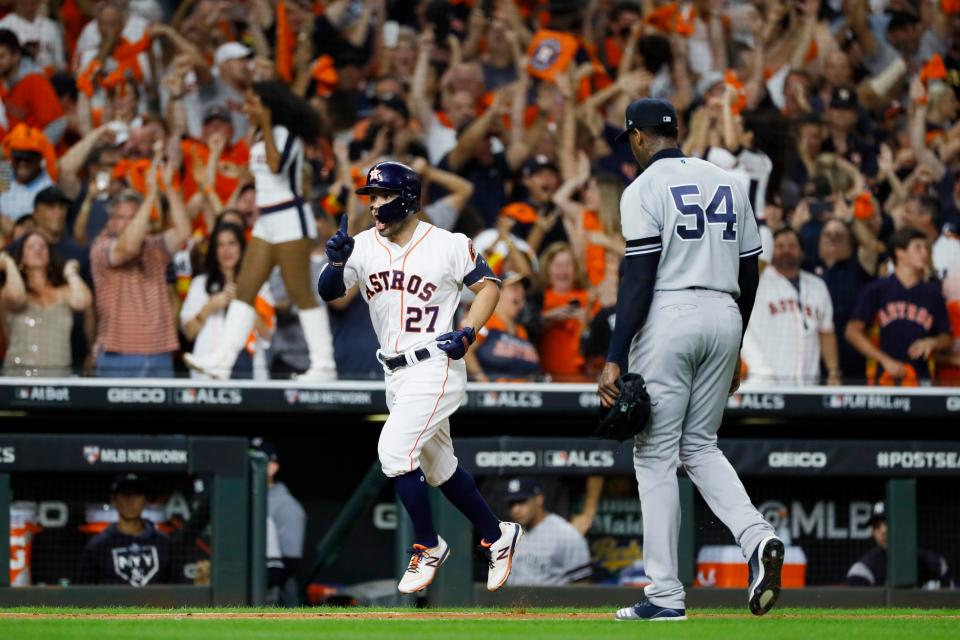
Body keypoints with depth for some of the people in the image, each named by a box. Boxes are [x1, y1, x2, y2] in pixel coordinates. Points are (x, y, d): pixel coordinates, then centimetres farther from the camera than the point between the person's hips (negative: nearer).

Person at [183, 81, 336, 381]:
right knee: (244, 289, 2)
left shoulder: (287, 132, -11)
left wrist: (266, 126, -22)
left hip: (290, 218, -9)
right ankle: (222, 361, -2)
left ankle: (323, 364, -4)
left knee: (300, 293, -8)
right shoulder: (261, 137, 15)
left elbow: (276, 165, -27)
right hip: (266, 221, 9)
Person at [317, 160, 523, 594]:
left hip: (436, 367, -7)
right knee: (438, 466, 16)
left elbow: (488, 285, 0)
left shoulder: (448, 246, -9)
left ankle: (429, 547, -3)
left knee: (394, 449, -19)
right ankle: (497, 537, 34)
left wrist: (468, 332, -14)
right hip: (396, 374, 7)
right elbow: (328, 292, -5)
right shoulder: (363, 247, 2)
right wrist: (336, 261, -26)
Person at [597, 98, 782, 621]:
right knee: (699, 446, 18)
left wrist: (615, 359, -15)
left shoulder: (644, 190, -6)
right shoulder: (726, 184, 13)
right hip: (724, 318, 6)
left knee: (655, 454, 1)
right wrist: (734, 349, 23)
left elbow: (638, 279, -14)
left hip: (669, 318, -6)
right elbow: (749, 272, 14)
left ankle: (665, 595, -1)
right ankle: (756, 537, -8)